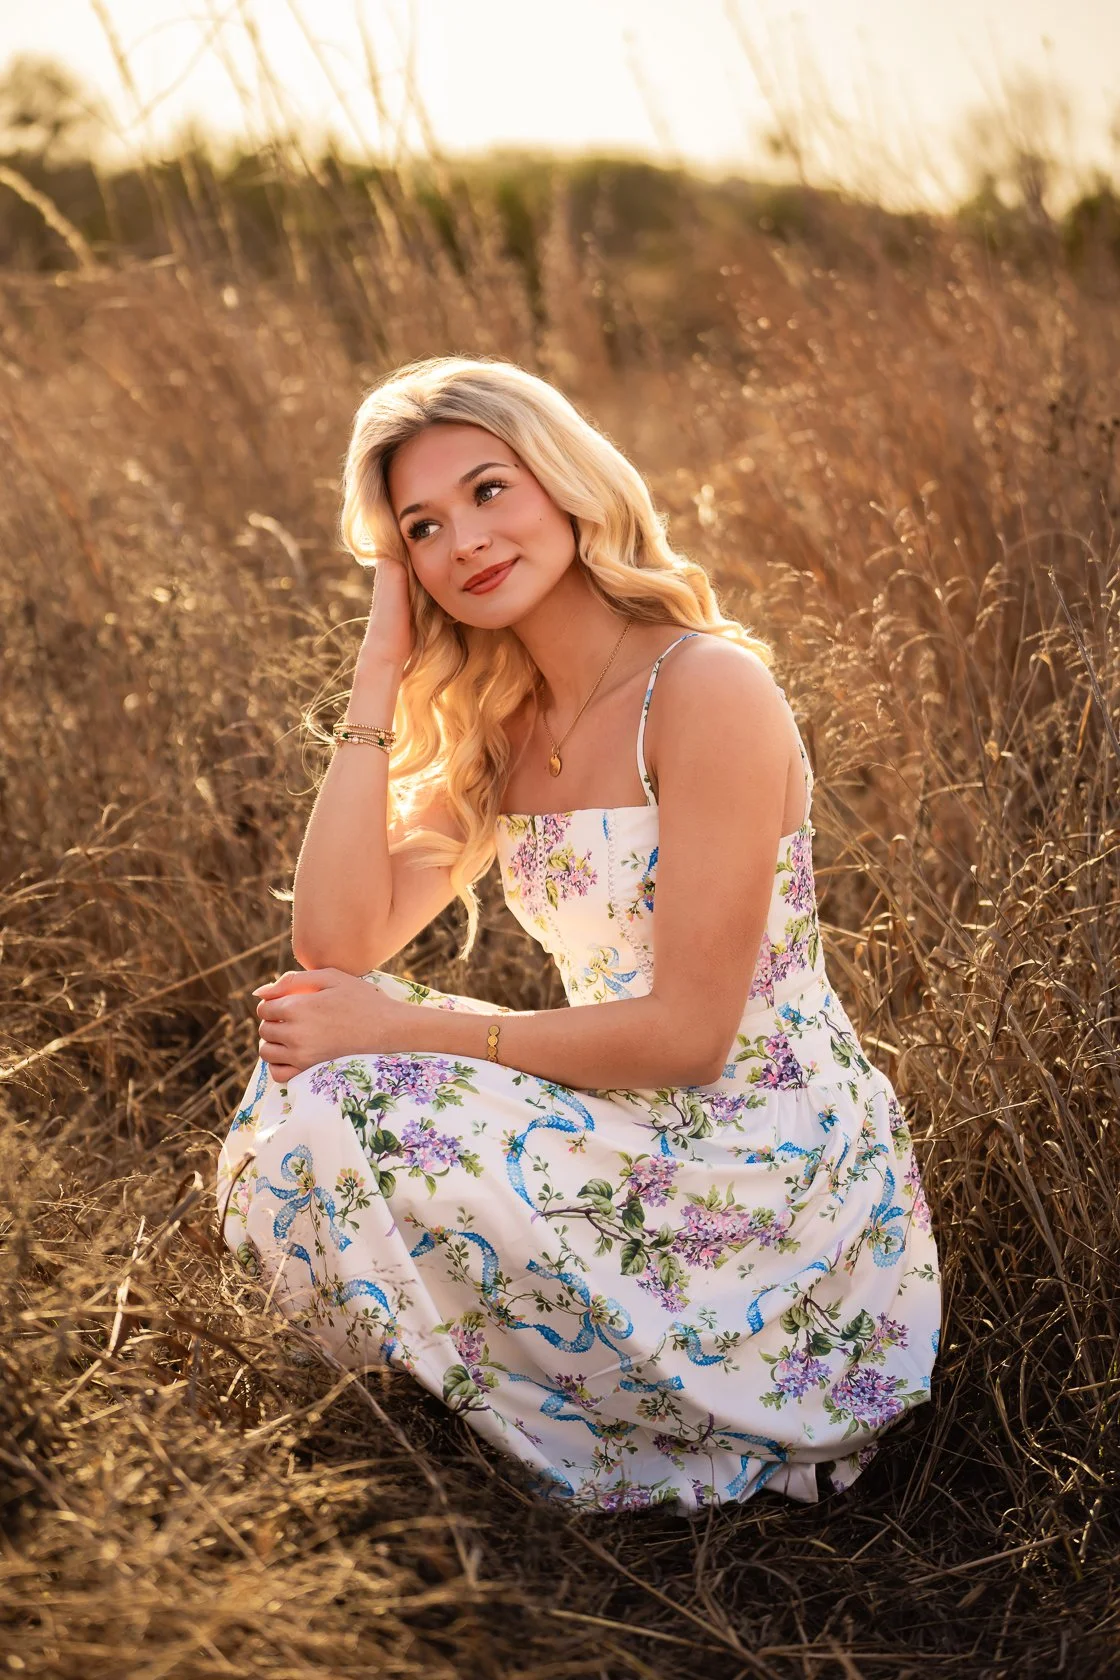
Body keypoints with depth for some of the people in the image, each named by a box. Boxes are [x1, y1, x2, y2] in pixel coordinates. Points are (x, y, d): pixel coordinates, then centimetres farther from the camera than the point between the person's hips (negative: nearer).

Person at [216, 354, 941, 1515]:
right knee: (310, 1065, 1)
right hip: (638, 1145, 8)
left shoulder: (708, 688, -18)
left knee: (334, 1129, -19)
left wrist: (406, 1029, -17)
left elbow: (687, 1031, -20)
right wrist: (380, 672, -5)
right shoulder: (504, 724, 7)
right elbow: (337, 946, -4)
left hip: (770, 1190, -8)